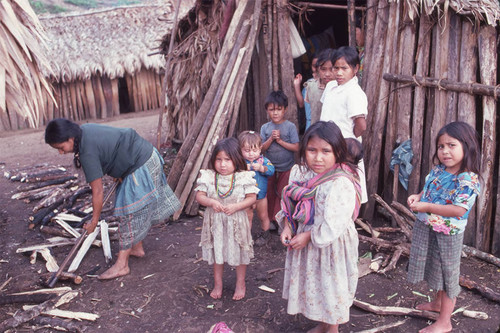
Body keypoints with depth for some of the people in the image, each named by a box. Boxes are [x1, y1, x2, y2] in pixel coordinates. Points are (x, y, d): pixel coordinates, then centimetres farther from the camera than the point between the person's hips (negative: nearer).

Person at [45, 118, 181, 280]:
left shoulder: (88, 153, -25)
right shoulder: (84, 130, 2)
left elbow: (98, 191, -20)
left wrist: (94, 221, -8)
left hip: (141, 166, -10)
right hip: (147, 156, 10)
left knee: (130, 213, -6)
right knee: (137, 209, 19)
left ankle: (122, 264, 0)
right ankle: (137, 248, 33)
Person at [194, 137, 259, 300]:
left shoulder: (244, 177, -12)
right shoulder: (208, 177, -6)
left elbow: (252, 198, -9)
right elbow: (199, 196, -4)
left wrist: (236, 206, -23)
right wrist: (211, 203, -23)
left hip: (237, 221, -2)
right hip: (215, 222, 2)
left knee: (239, 252, 14)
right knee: (216, 252, 17)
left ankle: (240, 284, 36)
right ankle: (217, 284, 38)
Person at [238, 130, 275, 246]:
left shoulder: (263, 160, -12)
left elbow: (271, 170, -26)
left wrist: (261, 168, -41)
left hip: (260, 195, 1)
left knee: (263, 216, 18)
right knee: (247, 217, 15)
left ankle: (265, 234, 40)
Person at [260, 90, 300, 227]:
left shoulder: (290, 126, -9)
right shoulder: (265, 127, -1)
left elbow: (296, 147, -14)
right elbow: (262, 148, -5)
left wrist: (280, 140, -19)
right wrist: (271, 139, -21)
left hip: (286, 168, -3)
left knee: (282, 194, 4)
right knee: (269, 194, 12)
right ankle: (270, 219, 27)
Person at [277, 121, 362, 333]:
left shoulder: (341, 184, -28)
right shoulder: (299, 173, -4)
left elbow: (333, 225, -29)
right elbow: (289, 202, 5)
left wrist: (308, 236, -20)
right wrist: (287, 227, -8)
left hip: (330, 246, -7)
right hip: (304, 241, 7)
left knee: (330, 286, 13)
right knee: (312, 284, 23)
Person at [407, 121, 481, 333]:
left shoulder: (468, 180, -23)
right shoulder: (438, 170, 0)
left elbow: (459, 210, -29)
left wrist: (427, 207, -33)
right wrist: (418, 197, -6)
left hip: (447, 234, -7)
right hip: (427, 229, 7)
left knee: (447, 272, 9)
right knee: (436, 268, 26)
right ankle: (438, 303, 49)